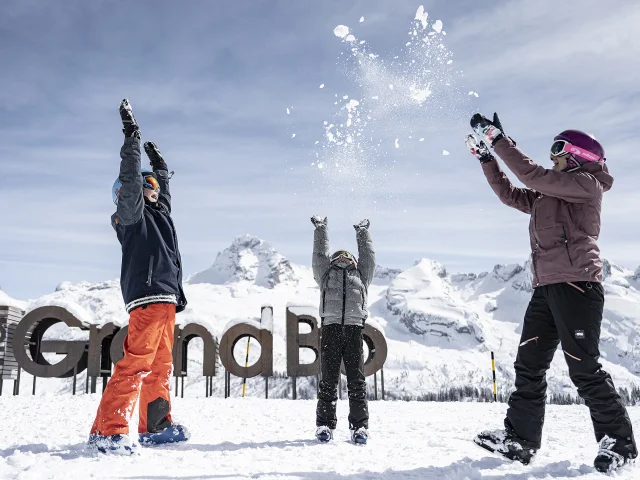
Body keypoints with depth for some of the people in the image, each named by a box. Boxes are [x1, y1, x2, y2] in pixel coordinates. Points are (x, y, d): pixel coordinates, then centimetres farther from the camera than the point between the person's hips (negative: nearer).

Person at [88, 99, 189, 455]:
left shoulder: (158, 212, 26)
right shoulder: (132, 214, 2)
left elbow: (163, 185, 44)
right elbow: (130, 179, -12)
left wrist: (159, 161, 49)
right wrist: (131, 137, -14)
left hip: (166, 299, 10)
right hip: (148, 296, -10)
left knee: (160, 367, 12)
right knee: (135, 364, -16)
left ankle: (156, 426, 20)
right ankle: (109, 431, -16)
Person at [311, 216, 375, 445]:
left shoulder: (361, 276, 30)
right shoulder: (326, 274, 28)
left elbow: (368, 257, 31)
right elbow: (320, 254, 26)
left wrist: (363, 233, 40)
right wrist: (320, 229, 33)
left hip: (354, 328, 1)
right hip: (330, 327, -1)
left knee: (356, 380, -3)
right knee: (329, 379, -3)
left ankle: (360, 426, 1)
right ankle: (325, 425, 2)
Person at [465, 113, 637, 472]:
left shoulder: (587, 184, -2)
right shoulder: (546, 197, 24)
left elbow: (532, 175, -12)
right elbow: (509, 194, 25)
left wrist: (499, 139, -8)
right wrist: (486, 157, 20)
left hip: (577, 282, -9)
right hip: (547, 287, 9)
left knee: (584, 367, -6)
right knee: (529, 365, 4)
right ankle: (520, 437, 7)